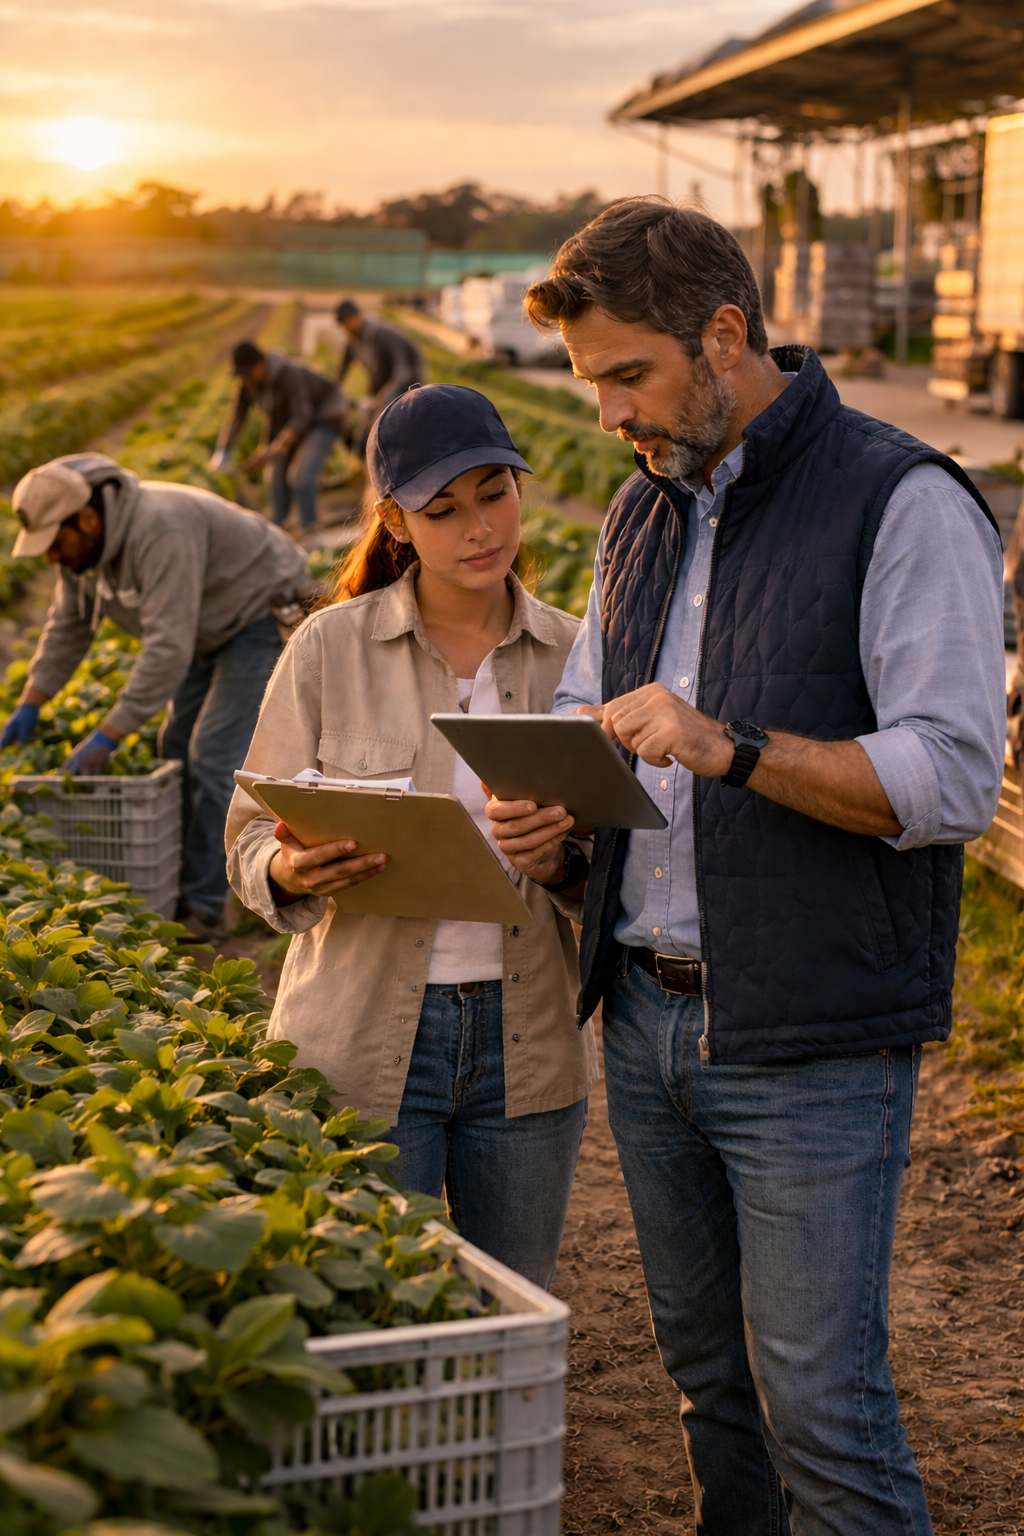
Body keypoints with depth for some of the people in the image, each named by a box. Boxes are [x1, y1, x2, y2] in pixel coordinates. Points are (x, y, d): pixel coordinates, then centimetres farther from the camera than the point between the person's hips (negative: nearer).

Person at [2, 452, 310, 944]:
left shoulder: (161, 533, -35)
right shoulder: (84, 545, -5)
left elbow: (169, 649, -38)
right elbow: (67, 627, 8)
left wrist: (107, 737, -36)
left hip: (261, 617, -10)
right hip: (209, 631, 10)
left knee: (214, 759, -14)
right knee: (177, 750, 9)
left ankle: (205, 908, -10)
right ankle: (177, 888, 17)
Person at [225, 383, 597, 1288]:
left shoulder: (573, 654, 3)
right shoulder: (330, 650, -3)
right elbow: (251, 834, 1)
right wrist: (291, 872, -22)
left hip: (527, 1040, 2)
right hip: (366, 1043, -2)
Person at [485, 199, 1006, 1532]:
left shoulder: (905, 506, -11)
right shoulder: (643, 513, 12)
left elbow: (955, 782, -17)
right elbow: (588, 708, 20)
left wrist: (732, 749, -28)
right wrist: (549, 800, -3)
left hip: (813, 1039, -7)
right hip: (647, 1017, 7)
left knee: (822, 1403, -2)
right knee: (708, 1373, 17)